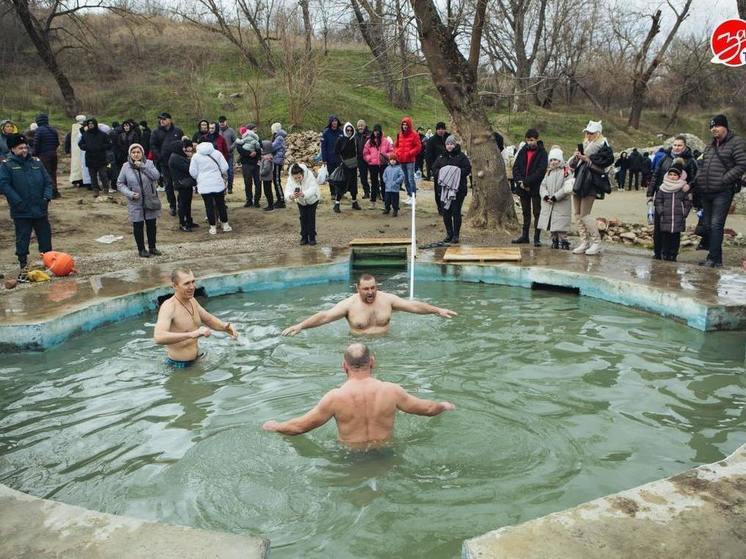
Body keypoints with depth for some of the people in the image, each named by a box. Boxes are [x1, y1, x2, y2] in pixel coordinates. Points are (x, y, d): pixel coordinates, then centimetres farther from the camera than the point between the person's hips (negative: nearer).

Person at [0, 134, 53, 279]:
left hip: (40, 210, 3)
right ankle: (23, 269, 13)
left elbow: (48, 182, 10)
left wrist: (46, 197, -5)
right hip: (21, 213, -3)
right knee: (22, 240, 4)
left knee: (45, 239, 11)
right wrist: (18, 201, -18)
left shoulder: (36, 163, 8)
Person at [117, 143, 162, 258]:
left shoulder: (149, 163, -1)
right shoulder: (126, 166, -3)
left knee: (151, 225, 11)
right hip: (135, 202, -1)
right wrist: (130, 193, -13)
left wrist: (142, 166, -24)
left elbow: (156, 176, -17)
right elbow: (120, 184, 1)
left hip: (150, 200, 1)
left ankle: (152, 247, 26)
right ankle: (141, 249, 19)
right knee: (138, 226, 5)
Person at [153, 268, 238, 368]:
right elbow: (158, 337, -37)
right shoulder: (169, 306, -22)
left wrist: (224, 326, -5)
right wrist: (192, 334, -47)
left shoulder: (191, 300, 3)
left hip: (196, 362, 7)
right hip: (179, 366, -7)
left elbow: (209, 319, 17)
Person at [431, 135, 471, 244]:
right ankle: (449, 234, 18)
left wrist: (458, 172, -18)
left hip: (458, 189, -4)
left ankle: (456, 235, 5)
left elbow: (468, 169, -5)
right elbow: (434, 168, 12)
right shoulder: (442, 157, 13)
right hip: (445, 188, 4)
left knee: (456, 212, -3)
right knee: (446, 212, 6)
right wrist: (441, 172, -7)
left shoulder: (461, 156, 1)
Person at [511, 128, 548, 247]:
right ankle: (525, 236, 22)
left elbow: (540, 170, -14)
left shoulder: (542, 153, -5)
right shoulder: (523, 151, 9)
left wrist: (526, 182, -19)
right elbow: (515, 167, 6)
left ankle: (537, 238, 3)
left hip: (536, 188, -5)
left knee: (537, 213, 0)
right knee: (526, 213, 14)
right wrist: (520, 181, -10)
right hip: (523, 188, 5)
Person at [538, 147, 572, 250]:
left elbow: (566, 188, -14)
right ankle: (554, 240, 18)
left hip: (561, 204, -6)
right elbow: (543, 186, 7)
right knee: (551, 223, 8)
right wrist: (546, 196, -10)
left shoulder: (566, 172, -5)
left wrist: (555, 197, -19)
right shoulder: (548, 172, 14)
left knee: (560, 224, -9)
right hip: (548, 204, 6)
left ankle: (563, 241, -2)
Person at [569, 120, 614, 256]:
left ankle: (596, 242, 0)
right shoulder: (585, 145, 16)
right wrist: (576, 157, -3)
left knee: (585, 215, -11)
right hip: (579, 182, 7)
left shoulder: (603, 148, -4)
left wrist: (587, 160, -14)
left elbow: (601, 168, -11)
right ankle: (584, 242, 11)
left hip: (591, 184, -7)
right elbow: (572, 166, 15)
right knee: (578, 214, 4)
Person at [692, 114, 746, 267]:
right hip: (705, 192, 8)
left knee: (716, 225, -13)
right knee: (707, 225, 9)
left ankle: (714, 259, -13)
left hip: (722, 193, -8)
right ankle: (714, 257, 18)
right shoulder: (710, 147, 20)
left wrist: (723, 180, -18)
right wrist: (697, 180, 7)